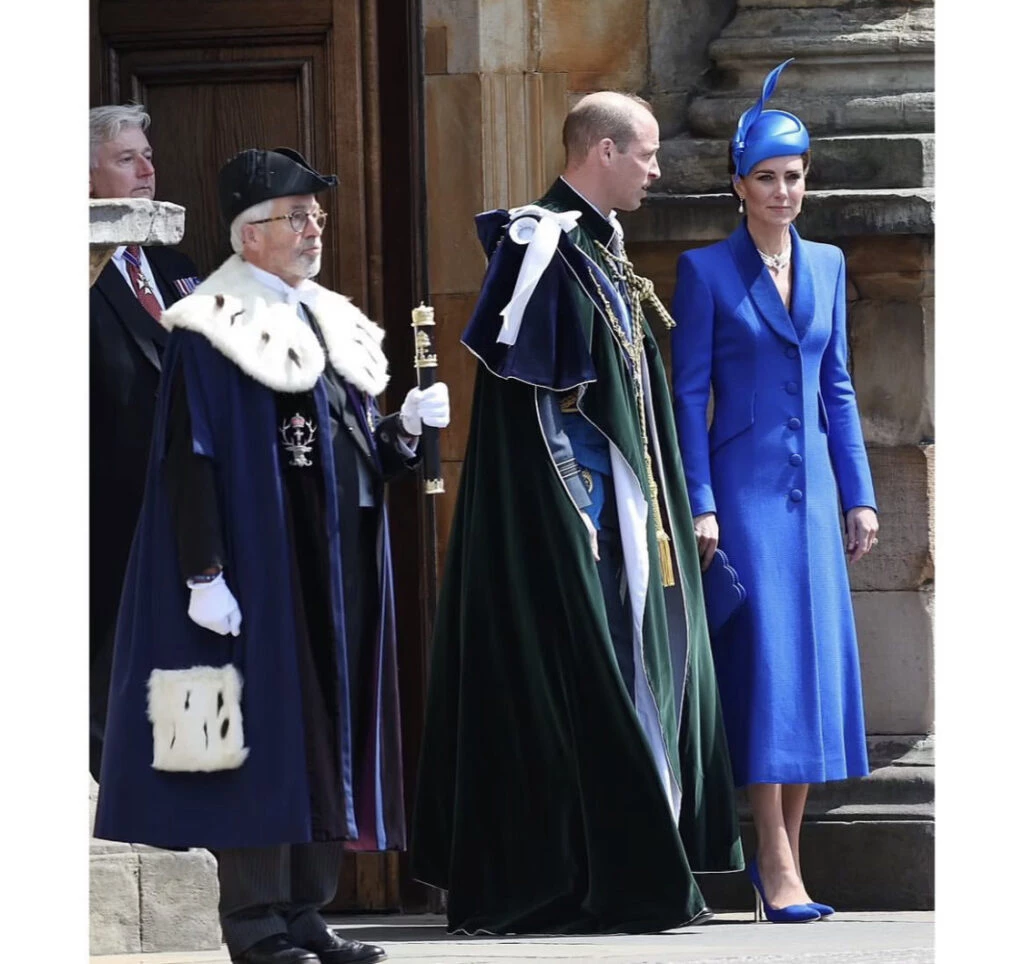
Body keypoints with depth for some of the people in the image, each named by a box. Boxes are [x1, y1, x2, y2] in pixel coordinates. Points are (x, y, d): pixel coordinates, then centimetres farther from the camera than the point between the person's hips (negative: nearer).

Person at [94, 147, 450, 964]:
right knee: (264, 740, -7)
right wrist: (203, 575, -19)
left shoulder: (333, 326, 16)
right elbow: (189, 460, -13)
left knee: (331, 738, 7)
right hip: (259, 571, -8)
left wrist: (406, 428, -1)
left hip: (340, 573, 8)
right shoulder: (213, 332, -7)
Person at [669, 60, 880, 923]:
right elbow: (688, 394, -5)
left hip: (811, 485, 5)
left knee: (818, 659, 3)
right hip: (744, 485, -5)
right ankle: (776, 861, -10)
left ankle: (787, 845, 10)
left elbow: (836, 387, 15)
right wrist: (699, 505, -11)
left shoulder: (826, 266, 11)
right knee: (766, 657, -10)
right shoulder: (707, 270, -4)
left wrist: (859, 493, 11)